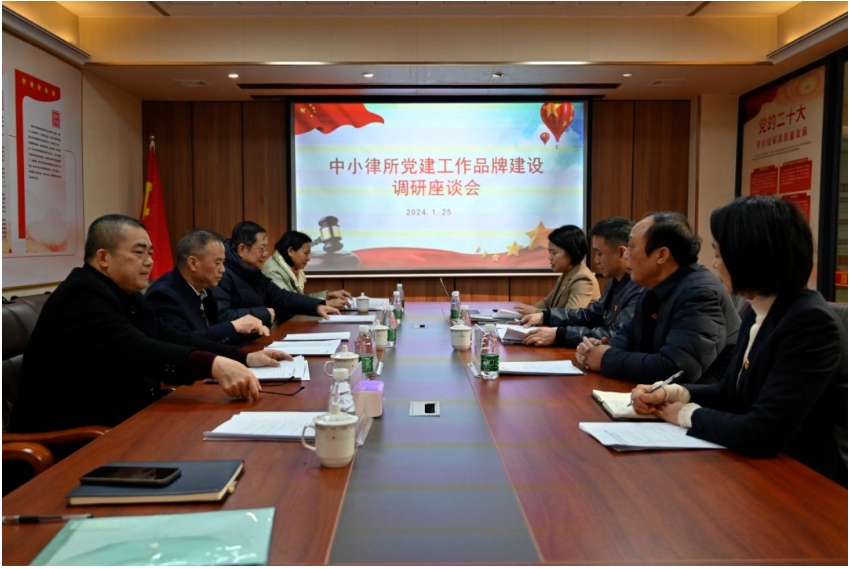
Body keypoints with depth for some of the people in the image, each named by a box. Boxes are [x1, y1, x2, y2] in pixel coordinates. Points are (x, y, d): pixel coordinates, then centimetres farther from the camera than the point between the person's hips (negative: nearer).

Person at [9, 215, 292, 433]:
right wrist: (213, 364, -46)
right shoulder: (80, 296, -17)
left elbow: (174, 340, 6)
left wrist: (244, 358, -6)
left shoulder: (129, 297, 12)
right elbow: (134, 351, -32)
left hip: (123, 423, 9)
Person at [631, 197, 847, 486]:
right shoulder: (758, 312, 3)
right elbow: (730, 391, 14)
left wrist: (688, 415, -13)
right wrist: (673, 393, -4)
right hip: (762, 469, 7)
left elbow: (761, 434, -28)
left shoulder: (810, 323, -24)